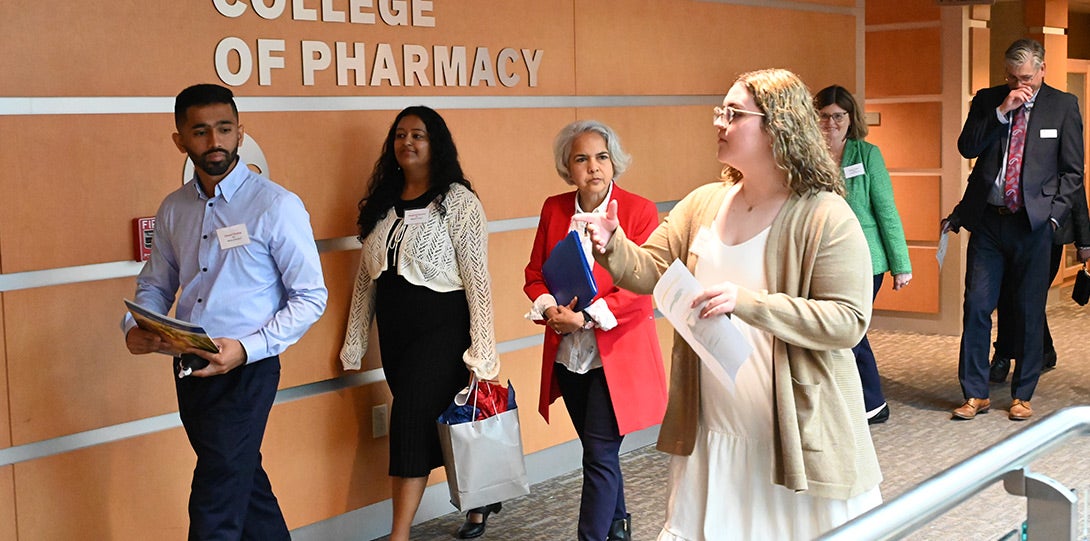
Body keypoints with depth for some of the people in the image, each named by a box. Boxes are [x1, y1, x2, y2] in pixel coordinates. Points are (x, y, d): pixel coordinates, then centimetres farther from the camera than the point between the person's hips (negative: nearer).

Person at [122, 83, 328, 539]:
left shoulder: (277, 206, -11)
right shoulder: (173, 210, 7)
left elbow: (311, 297, -11)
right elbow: (155, 284, 17)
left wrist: (246, 348, -22)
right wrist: (135, 327, -6)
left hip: (245, 370, -6)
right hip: (188, 367, 6)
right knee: (244, 481, 20)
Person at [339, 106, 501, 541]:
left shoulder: (458, 201, -7)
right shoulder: (381, 204, 10)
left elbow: (477, 278, -11)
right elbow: (366, 277, 13)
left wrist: (482, 350, -15)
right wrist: (354, 342, 12)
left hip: (441, 326, -6)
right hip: (394, 330, 6)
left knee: (411, 423, -9)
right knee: (436, 426, 11)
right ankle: (480, 498, 32)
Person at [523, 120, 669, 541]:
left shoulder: (639, 210, -8)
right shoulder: (554, 209, 6)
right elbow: (535, 271, 10)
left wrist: (590, 315, -22)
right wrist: (549, 307, -10)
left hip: (616, 352, -5)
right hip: (567, 353, 5)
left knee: (600, 455, -7)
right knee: (598, 450, 17)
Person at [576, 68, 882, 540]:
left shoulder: (826, 217, -13)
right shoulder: (703, 204, 6)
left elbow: (849, 321, -19)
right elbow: (651, 270, 3)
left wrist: (748, 302, -27)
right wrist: (613, 246, -19)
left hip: (795, 436, -5)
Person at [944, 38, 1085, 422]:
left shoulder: (1063, 105, 3)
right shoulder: (987, 101, 7)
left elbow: (1072, 170, 4)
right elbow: (966, 148, -4)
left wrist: (1053, 214, -5)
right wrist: (1002, 112, -13)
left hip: (1034, 222, -1)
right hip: (987, 220, 2)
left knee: (1029, 312, 4)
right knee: (976, 306, 0)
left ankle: (1022, 396, 17)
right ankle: (975, 393, 11)